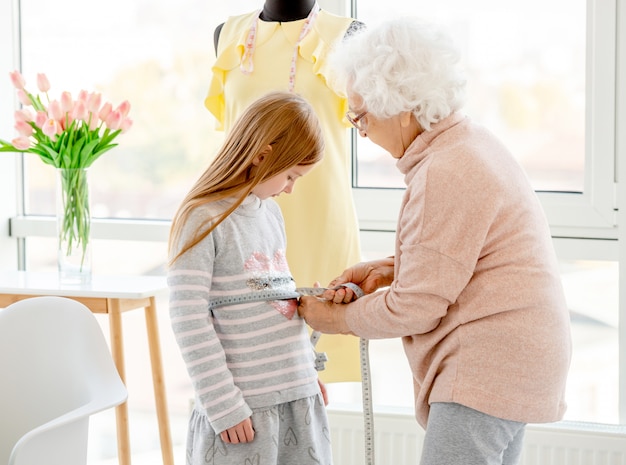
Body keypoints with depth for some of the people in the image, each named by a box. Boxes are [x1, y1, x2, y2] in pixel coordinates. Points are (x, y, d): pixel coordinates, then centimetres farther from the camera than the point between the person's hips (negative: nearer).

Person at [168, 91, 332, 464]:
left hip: (300, 395, 7)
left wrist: (308, 371, 17)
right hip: (244, 407, -7)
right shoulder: (203, 220, -12)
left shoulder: (272, 212, 12)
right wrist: (223, 406, -15)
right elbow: (189, 321, -15)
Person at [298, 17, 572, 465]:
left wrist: (336, 319, -1)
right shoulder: (472, 142, 12)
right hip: (507, 361, 11)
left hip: (487, 369, -11)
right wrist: (388, 269, 12)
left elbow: (413, 309, -17)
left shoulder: (445, 176, -21)